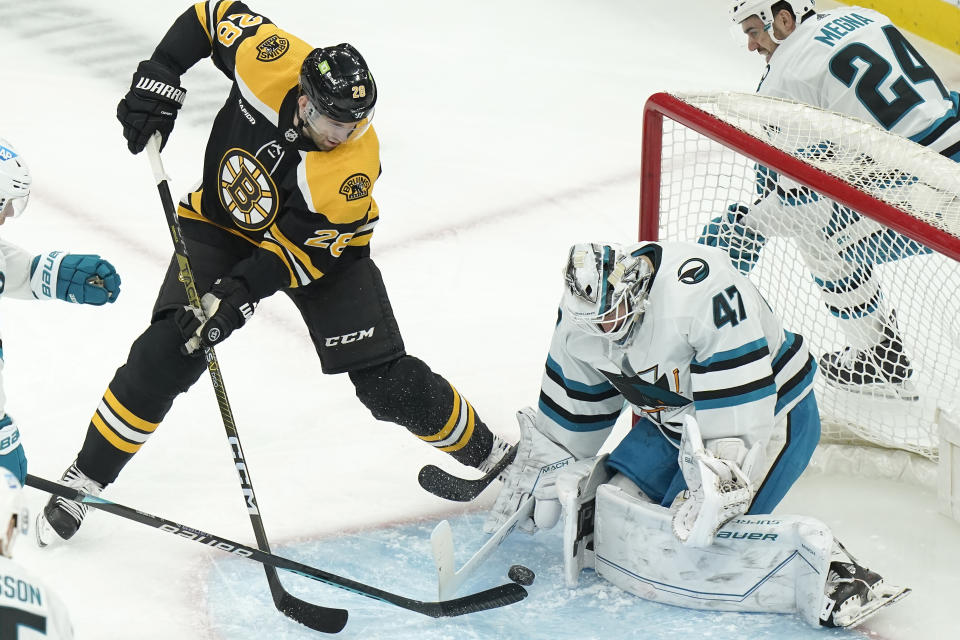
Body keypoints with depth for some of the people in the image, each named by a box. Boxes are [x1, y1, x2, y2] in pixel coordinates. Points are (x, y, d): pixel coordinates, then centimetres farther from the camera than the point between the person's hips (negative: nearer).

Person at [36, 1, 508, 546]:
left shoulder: (355, 164, -33)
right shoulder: (269, 59, -29)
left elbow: (306, 253, -27)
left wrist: (239, 293, -36)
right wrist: (158, 82, -15)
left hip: (322, 241, -2)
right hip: (224, 221, 2)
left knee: (387, 383, -9)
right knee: (167, 353, -13)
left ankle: (487, 455, 13)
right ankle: (85, 479, 2)